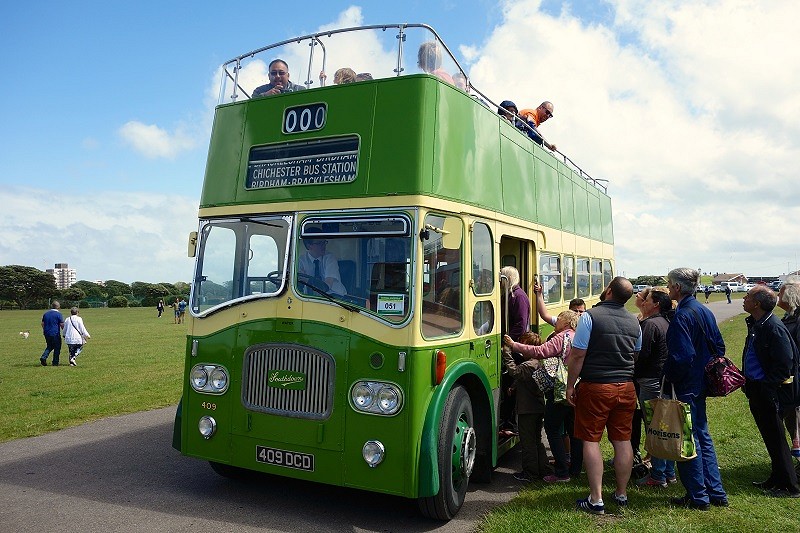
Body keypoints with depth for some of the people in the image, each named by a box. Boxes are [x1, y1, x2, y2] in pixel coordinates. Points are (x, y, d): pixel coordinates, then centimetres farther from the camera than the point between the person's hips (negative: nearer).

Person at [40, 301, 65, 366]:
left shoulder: (46, 314, 9)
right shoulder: (59, 314, -9)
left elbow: (42, 323, 14)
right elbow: (62, 325, -10)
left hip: (47, 333, 6)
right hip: (55, 334, -6)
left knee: (49, 346, 21)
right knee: (57, 348, 5)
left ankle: (43, 357, -1)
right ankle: (55, 363, 8)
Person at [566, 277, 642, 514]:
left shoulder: (590, 316, -13)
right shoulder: (634, 322, 6)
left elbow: (577, 355, -14)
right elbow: (636, 356, 19)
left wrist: (570, 386, -5)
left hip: (595, 387, -5)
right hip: (626, 388, 6)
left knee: (591, 441, 2)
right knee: (622, 441, 12)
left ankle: (596, 500, 4)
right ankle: (622, 494, 24)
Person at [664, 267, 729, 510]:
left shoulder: (681, 317, -20)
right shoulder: (705, 311, 7)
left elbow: (681, 356, -24)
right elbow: (719, 345, 13)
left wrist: (669, 380, -11)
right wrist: (710, 372, 18)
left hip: (686, 387, -9)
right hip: (702, 383, 9)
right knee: (702, 436, 18)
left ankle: (697, 497, 13)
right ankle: (716, 492, 26)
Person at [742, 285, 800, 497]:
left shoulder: (774, 328, -21)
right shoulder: (754, 324, 8)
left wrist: (766, 388, -16)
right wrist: (747, 382, 12)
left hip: (767, 392, -9)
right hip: (755, 389, 9)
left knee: (776, 439, 2)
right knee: (770, 437, 19)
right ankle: (776, 479, 31)